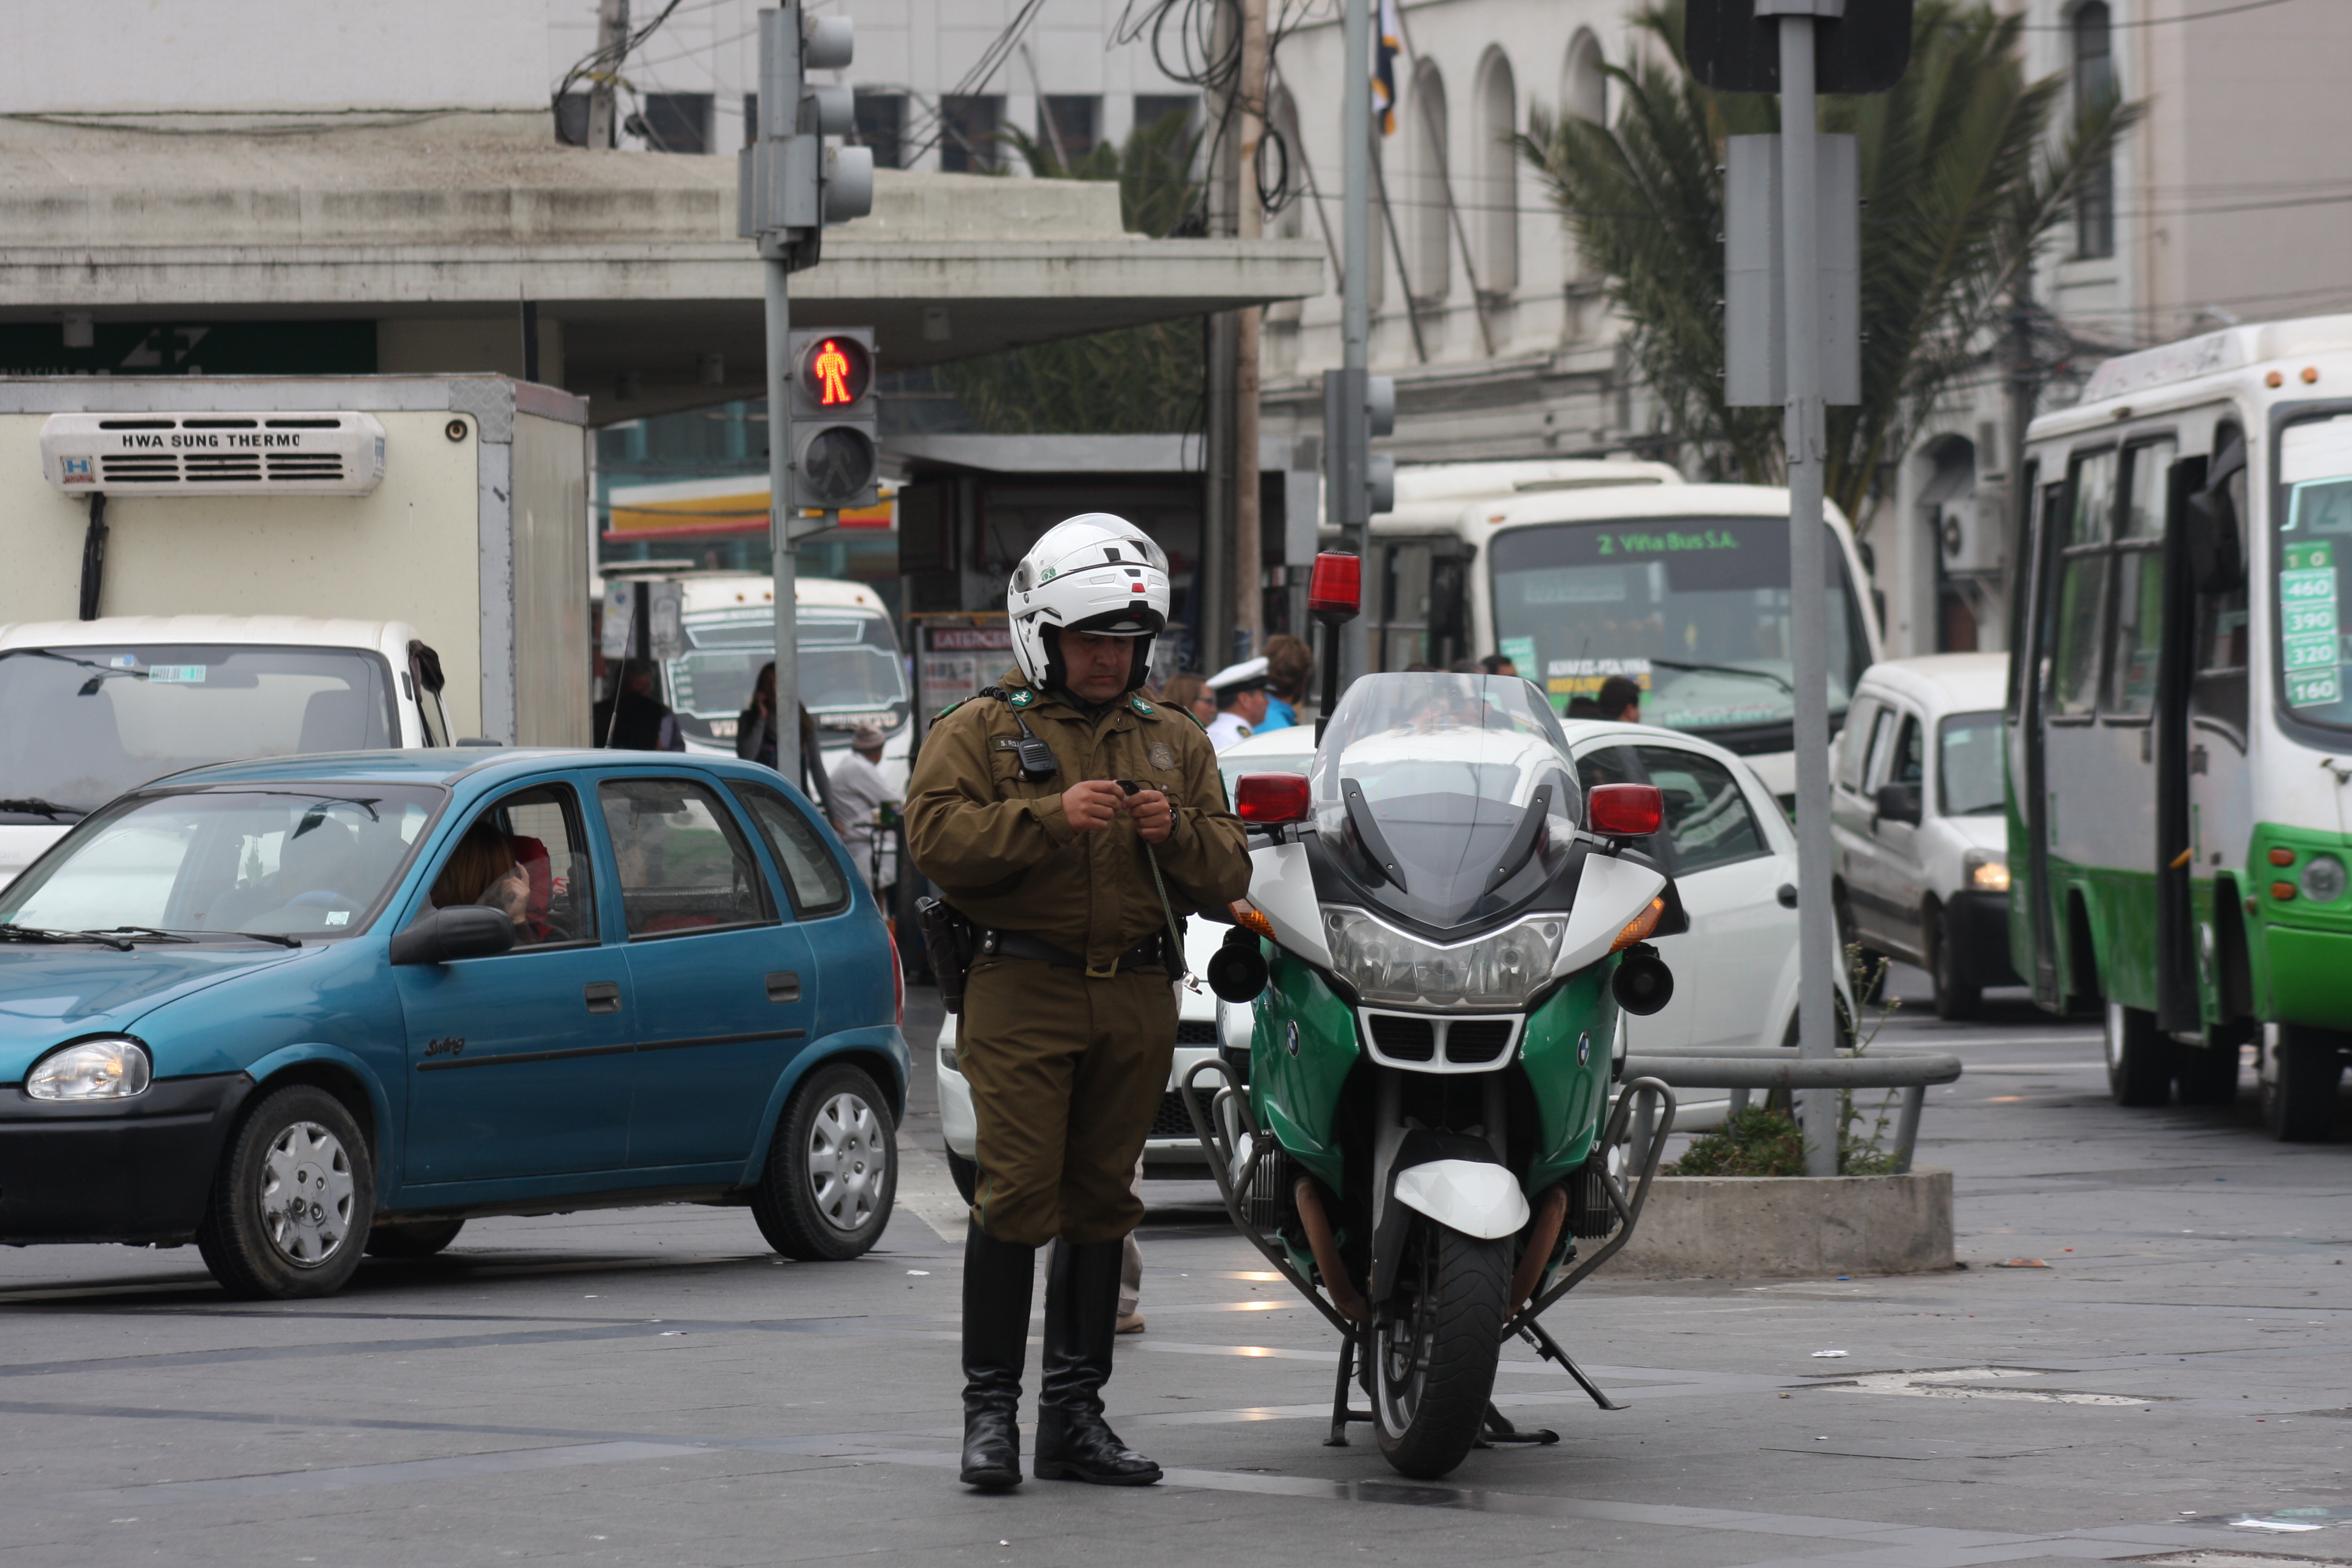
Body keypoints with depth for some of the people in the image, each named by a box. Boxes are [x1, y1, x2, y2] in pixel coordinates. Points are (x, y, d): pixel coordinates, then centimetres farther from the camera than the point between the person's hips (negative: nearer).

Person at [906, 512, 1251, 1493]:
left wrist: (1175, 831, -9)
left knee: (1100, 1201, 8)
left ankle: (1075, 1413, 13)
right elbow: (936, 836, -11)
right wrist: (1051, 816, -21)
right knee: (1017, 1195, -11)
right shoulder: (981, 732, 5)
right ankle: (990, 1411, -8)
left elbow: (1225, 880, 12)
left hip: (1136, 997, 4)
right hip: (1022, 989, -4)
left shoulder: (1176, 744, 17)